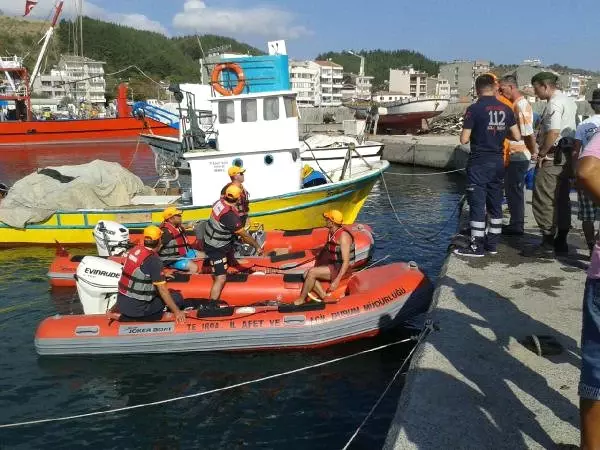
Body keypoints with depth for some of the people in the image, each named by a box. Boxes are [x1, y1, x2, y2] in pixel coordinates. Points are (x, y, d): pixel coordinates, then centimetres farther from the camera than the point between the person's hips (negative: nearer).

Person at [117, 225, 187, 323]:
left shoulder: (135, 249, 3)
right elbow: (162, 290, -18)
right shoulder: (154, 260, -19)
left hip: (121, 303, 7)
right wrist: (176, 311, -12)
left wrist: (161, 274, 35)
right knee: (176, 298, 1)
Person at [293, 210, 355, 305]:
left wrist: (337, 281, -27)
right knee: (306, 274, -6)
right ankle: (323, 296, -11)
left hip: (340, 269, -9)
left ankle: (301, 300, -7)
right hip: (332, 265, 9)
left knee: (312, 272, -22)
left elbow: (346, 261, -24)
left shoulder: (343, 236, -20)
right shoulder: (331, 233, 9)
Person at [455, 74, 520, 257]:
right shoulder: (506, 109, 4)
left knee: (477, 204, -2)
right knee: (495, 204, 12)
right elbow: (517, 136, 6)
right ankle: (492, 244, 19)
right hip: (498, 162, 5)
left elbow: (464, 139, -12)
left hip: (479, 163, -5)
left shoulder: (474, 109, -11)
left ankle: (477, 246, -1)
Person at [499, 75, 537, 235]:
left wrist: (534, 153, -12)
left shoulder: (521, 105, -18)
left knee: (514, 190, -2)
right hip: (513, 155, 9)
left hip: (519, 156, -9)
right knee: (511, 190, 15)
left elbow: (529, 134, -21)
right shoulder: (515, 104, 13)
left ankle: (516, 226, 7)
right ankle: (516, 224, 24)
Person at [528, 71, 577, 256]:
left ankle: (547, 243, -5)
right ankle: (561, 242, 19)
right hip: (567, 156, 10)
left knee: (543, 201, -6)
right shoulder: (569, 101, 16)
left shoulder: (554, 104, -14)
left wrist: (541, 154, -15)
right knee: (562, 200, 13)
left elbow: (553, 132, -25)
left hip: (553, 156, -10)